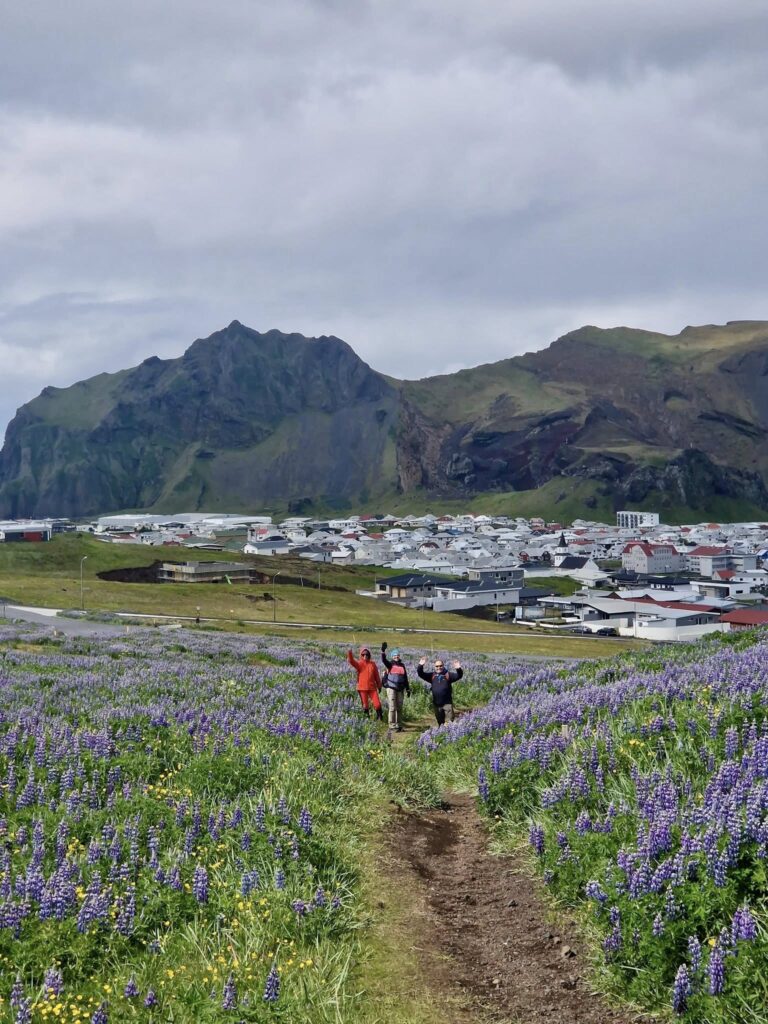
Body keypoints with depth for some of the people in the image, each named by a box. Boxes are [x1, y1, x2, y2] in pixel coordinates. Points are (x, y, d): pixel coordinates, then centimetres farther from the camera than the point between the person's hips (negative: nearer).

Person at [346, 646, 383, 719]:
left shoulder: (372, 664, 4)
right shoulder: (359, 664, -3)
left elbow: (376, 676, 12)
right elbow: (351, 661, -23)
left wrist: (379, 685, 16)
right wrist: (350, 653, -42)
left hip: (372, 687, 2)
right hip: (362, 688, -1)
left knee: (377, 703, 0)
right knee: (365, 704, 7)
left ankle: (380, 718, 18)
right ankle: (367, 718, 21)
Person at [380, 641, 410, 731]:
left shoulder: (402, 665, 13)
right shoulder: (390, 664, 1)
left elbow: (405, 678, 18)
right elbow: (384, 660, -20)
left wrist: (408, 689, 16)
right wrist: (383, 651, -37)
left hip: (400, 689, 4)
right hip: (391, 688, -4)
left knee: (399, 708, 8)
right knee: (392, 707, -8)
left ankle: (399, 725, 15)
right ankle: (392, 725, -5)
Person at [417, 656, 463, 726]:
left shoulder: (448, 675, 1)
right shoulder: (432, 676, 6)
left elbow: (458, 676, -10)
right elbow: (421, 674, -1)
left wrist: (458, 669, -32)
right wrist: (420, 666, -18)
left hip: (447, 703, -3)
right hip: (436, 704, 3)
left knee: (451, 720, -12)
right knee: (440, 721, 14)